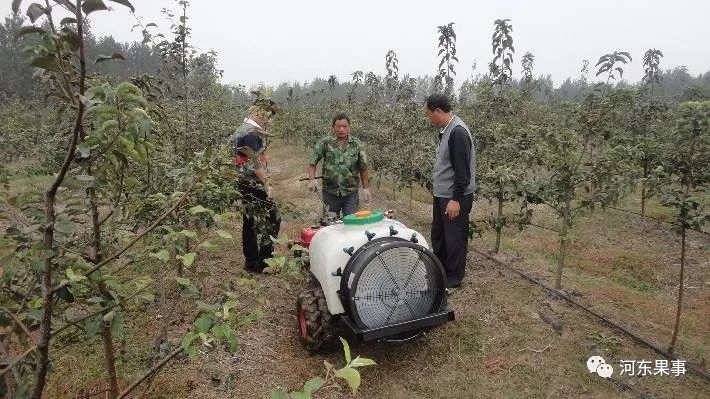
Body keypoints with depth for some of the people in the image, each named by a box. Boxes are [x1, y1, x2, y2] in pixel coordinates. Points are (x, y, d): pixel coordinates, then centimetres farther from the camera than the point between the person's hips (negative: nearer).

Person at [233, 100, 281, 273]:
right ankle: (264, 262, -2)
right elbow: (255, 162, -21)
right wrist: (267, 185, -18)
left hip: (244, 183, 10)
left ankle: (251, 261, 19)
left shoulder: (242, 130, 17)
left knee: (250, 222, 12)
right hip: (253, 183, -10)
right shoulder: (251, 133, -15)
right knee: (272, 219, -5)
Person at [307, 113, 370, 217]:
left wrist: (366, 188, 6)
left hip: (351, 194, 0)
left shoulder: (357, 145, 2)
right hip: (330, 193, 0)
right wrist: (312, 179, -15)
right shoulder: (324, 143, -1)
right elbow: (312, 163, 2)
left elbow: (363, 168, 8)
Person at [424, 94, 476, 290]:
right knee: (438, 236, 18)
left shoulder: (458, 132, -20)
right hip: (442, 196, 10)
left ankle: (454, 278, 19)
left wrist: (456, 199, -22)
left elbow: (462, 171, -23)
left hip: (455, 199, -10)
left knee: (454, 239, 4)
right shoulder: (446, 130, 9)